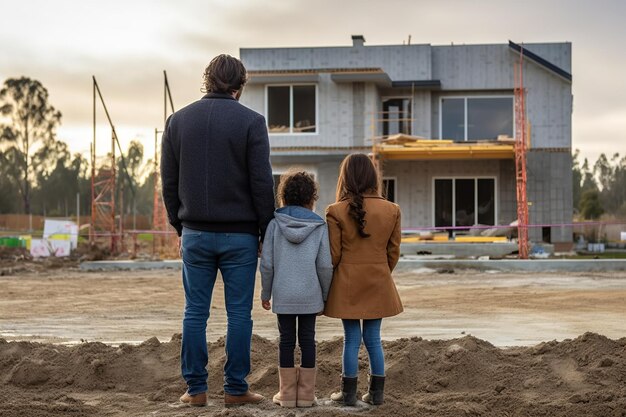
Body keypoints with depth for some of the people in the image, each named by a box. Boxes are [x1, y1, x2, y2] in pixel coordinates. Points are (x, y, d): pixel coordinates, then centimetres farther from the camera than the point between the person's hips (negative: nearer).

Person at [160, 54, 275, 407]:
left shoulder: (178, 120, 6)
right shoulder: (251, 122, -6)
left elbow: (169, 183, 8)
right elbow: (262, 183, -9)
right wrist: (266, 231, 0)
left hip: (195, 233, 3)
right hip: (239, 235, -3)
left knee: (195, 312, 8)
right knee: (239, 313, 4)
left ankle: (196, 388, 10)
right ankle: (236, 389, 8)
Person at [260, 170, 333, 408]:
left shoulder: (275, 225, -3)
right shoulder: (319, 226, -4)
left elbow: (267, 264, -3)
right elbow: (325, 266, -4)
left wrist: (265, 292, 9)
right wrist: (324, 295, 9)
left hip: (283, 296, 0)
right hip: (310, 295, 0)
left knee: (286, 340, 7)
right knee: (307, 340, 7)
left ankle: (287, 393, 10)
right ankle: (306, 393, 9)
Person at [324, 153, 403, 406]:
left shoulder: (336, 212, -10)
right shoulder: (391, 210, -1)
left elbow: (333, 255, -7)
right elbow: (393, 252, 6)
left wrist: (331, 281, 11)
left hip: (347, 283, -2)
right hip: (379, 283, 3)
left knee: (352, 339, 4)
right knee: (373, 338, 11)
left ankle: (349, 392, 10)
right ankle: (377, 392, 14)